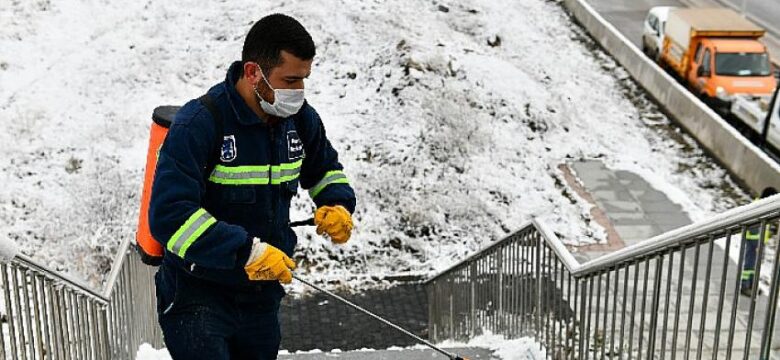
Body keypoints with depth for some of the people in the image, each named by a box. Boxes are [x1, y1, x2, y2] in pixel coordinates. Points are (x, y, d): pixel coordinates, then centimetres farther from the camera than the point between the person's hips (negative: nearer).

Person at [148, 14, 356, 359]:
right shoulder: (199, 123, -22)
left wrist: (338, 205, -3)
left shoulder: (300, 119, -2)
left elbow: (325, 169, 19)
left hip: (262, 296, 6)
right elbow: (169, 215, -29)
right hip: (196, 294, -6)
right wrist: (247, 251, -35)